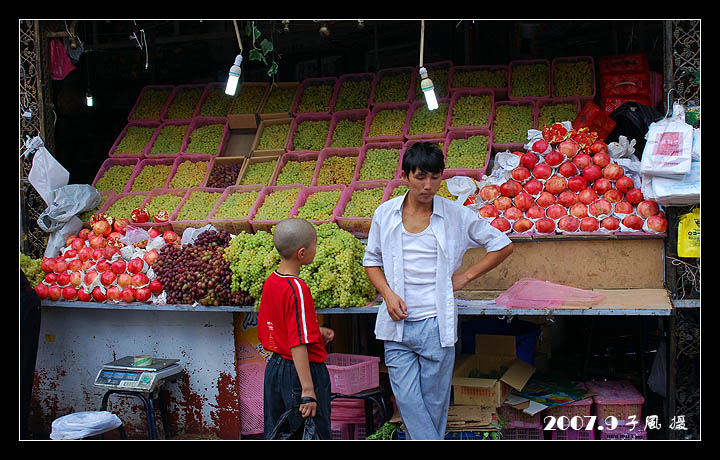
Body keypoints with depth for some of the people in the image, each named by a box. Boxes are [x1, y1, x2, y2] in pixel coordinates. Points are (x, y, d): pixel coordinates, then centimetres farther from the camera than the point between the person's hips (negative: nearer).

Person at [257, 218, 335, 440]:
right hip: (301, 371, -9)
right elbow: (298, 345, -25)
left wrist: (316, 332, 13)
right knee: (316, 436, 2)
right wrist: (308, 391, -24)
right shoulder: (297, 289, -21)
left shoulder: (270, 282, 5)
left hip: (275, 367, 9)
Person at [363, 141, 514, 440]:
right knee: (407, 400, -2)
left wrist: (465, 276, 1)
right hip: (397, 324, 2)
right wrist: (388, 294, -4)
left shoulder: (457, 216, -1)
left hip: (436, 324, -1)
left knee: (434, 402, 6)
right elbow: (372, 259, 14)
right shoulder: (385, 214, 4)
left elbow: (503, 246, 8)